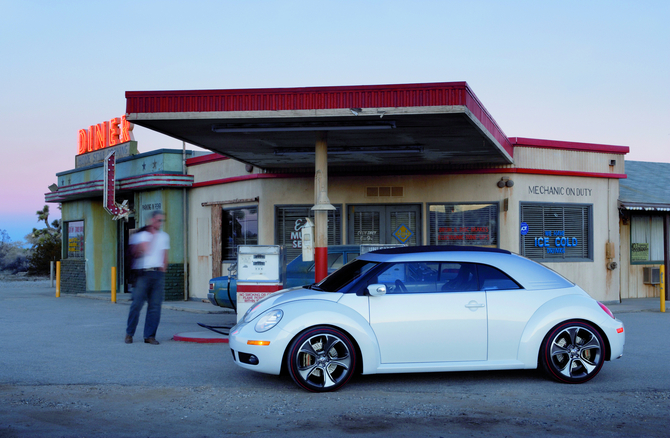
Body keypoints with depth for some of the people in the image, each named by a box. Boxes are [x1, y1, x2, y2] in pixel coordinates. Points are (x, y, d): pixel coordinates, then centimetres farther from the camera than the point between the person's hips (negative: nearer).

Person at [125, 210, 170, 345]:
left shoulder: (164, 236, 17)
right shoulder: (140, 235, 4)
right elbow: (145, 251, -8)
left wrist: (163, 268, 9)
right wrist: (152, 236, -11)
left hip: (158, 273, 3)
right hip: (143, 273, -3)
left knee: (155, 306, -1)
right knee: (137, 304, -4)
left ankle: (150, 335, 5)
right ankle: (129, 333, 10)